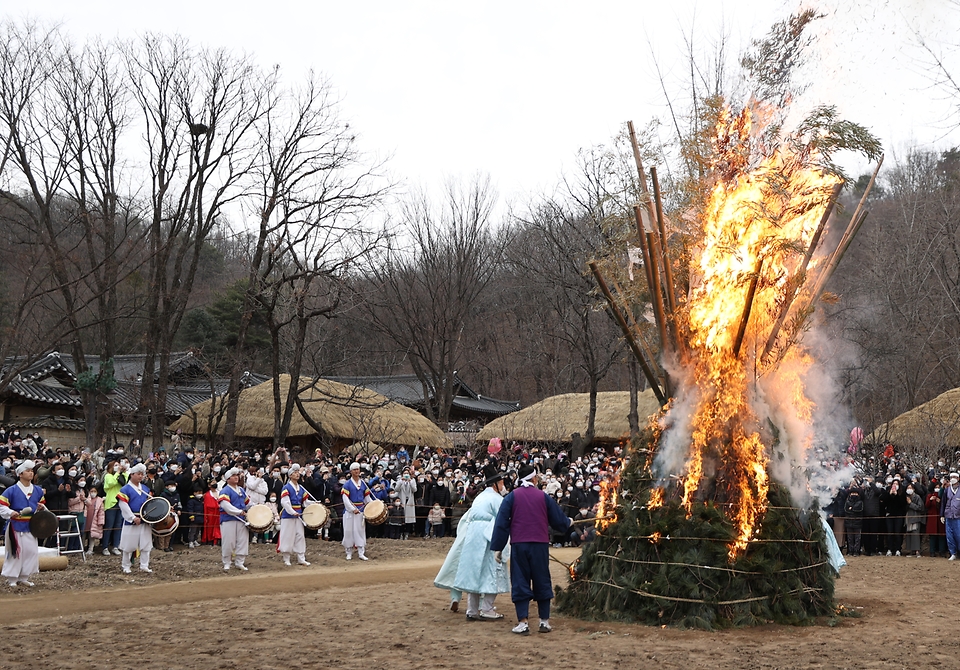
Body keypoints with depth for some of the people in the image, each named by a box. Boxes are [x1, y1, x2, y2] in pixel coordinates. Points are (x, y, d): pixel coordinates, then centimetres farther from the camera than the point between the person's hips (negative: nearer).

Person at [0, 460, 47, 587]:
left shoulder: (38, 491, 7)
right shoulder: (11, 491, -9)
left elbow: (41, 505, 20)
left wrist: (41, 508, -2)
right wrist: (10, 512, -27)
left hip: (31, 527, 5)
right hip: (16, 527, -5)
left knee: (31, 551, 6)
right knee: (15, 552, -2)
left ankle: (24, 578, 19)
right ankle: (12, 579, 8)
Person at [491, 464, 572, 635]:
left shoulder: (511, 497, -1)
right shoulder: (543, 497, 3)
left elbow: (502, 523, -3)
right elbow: (558, 519, 11)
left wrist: (498, 548, 1)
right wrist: (568, 523, 34)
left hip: (519, 545, -1)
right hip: (540, 545, 1)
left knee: (520, 582, 4)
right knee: (542, 582, 12)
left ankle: (522, 623, -2)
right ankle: (545, 621, 16)